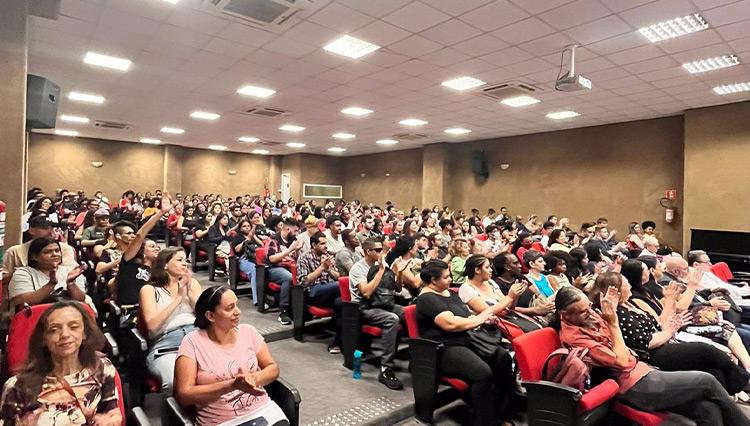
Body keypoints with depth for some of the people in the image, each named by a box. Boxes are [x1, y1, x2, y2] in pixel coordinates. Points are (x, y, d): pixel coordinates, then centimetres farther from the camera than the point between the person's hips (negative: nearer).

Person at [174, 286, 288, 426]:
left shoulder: (248, 331, 5)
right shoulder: (192, 342, -4)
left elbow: (273, 368, 8)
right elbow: (184, 395, -8)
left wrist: (253, 379, -12)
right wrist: (232, 385, -17)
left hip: (262, 409, 3)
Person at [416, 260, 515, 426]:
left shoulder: (450, 293, 17)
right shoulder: (427, 299, -12)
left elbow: (466, 315, 18)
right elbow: (451, 323, -21)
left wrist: (485, 318, -3)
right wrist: (480, 319, -9)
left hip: (466, 340, 9)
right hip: (445, 349, -9)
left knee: (503, 357, -10)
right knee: (482, 372, -30)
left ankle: (501, 411, -1)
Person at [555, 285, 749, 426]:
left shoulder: (587, 316, 4)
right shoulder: (573, 336, -23)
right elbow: (621, 361, -20)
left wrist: (610, 310, 1)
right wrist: (613, 322, -16)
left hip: (641, 369, 8)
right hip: (635, 385, -8)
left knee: (709, 410, -2)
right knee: (706, 381, -5)